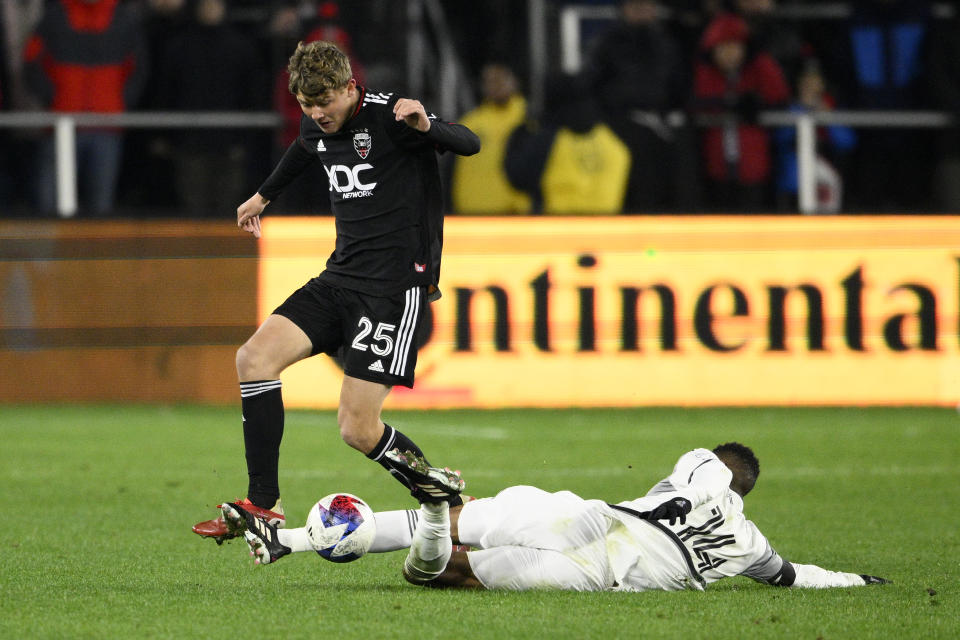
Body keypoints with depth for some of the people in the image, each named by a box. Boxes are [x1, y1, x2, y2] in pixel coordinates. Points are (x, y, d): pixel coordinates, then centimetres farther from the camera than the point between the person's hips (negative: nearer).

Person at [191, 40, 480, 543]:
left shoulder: (388, 115, -12)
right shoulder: (316, 127, 10)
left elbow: (469, 144, -20)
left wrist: (425, 127, -41)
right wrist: (263, 195, 51)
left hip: (395, 284, -8)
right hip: (340, 276, 8)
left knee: (358, 430, -15)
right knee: (255, 358, -9)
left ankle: (446, 495, 9)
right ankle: (263, 506, -3)